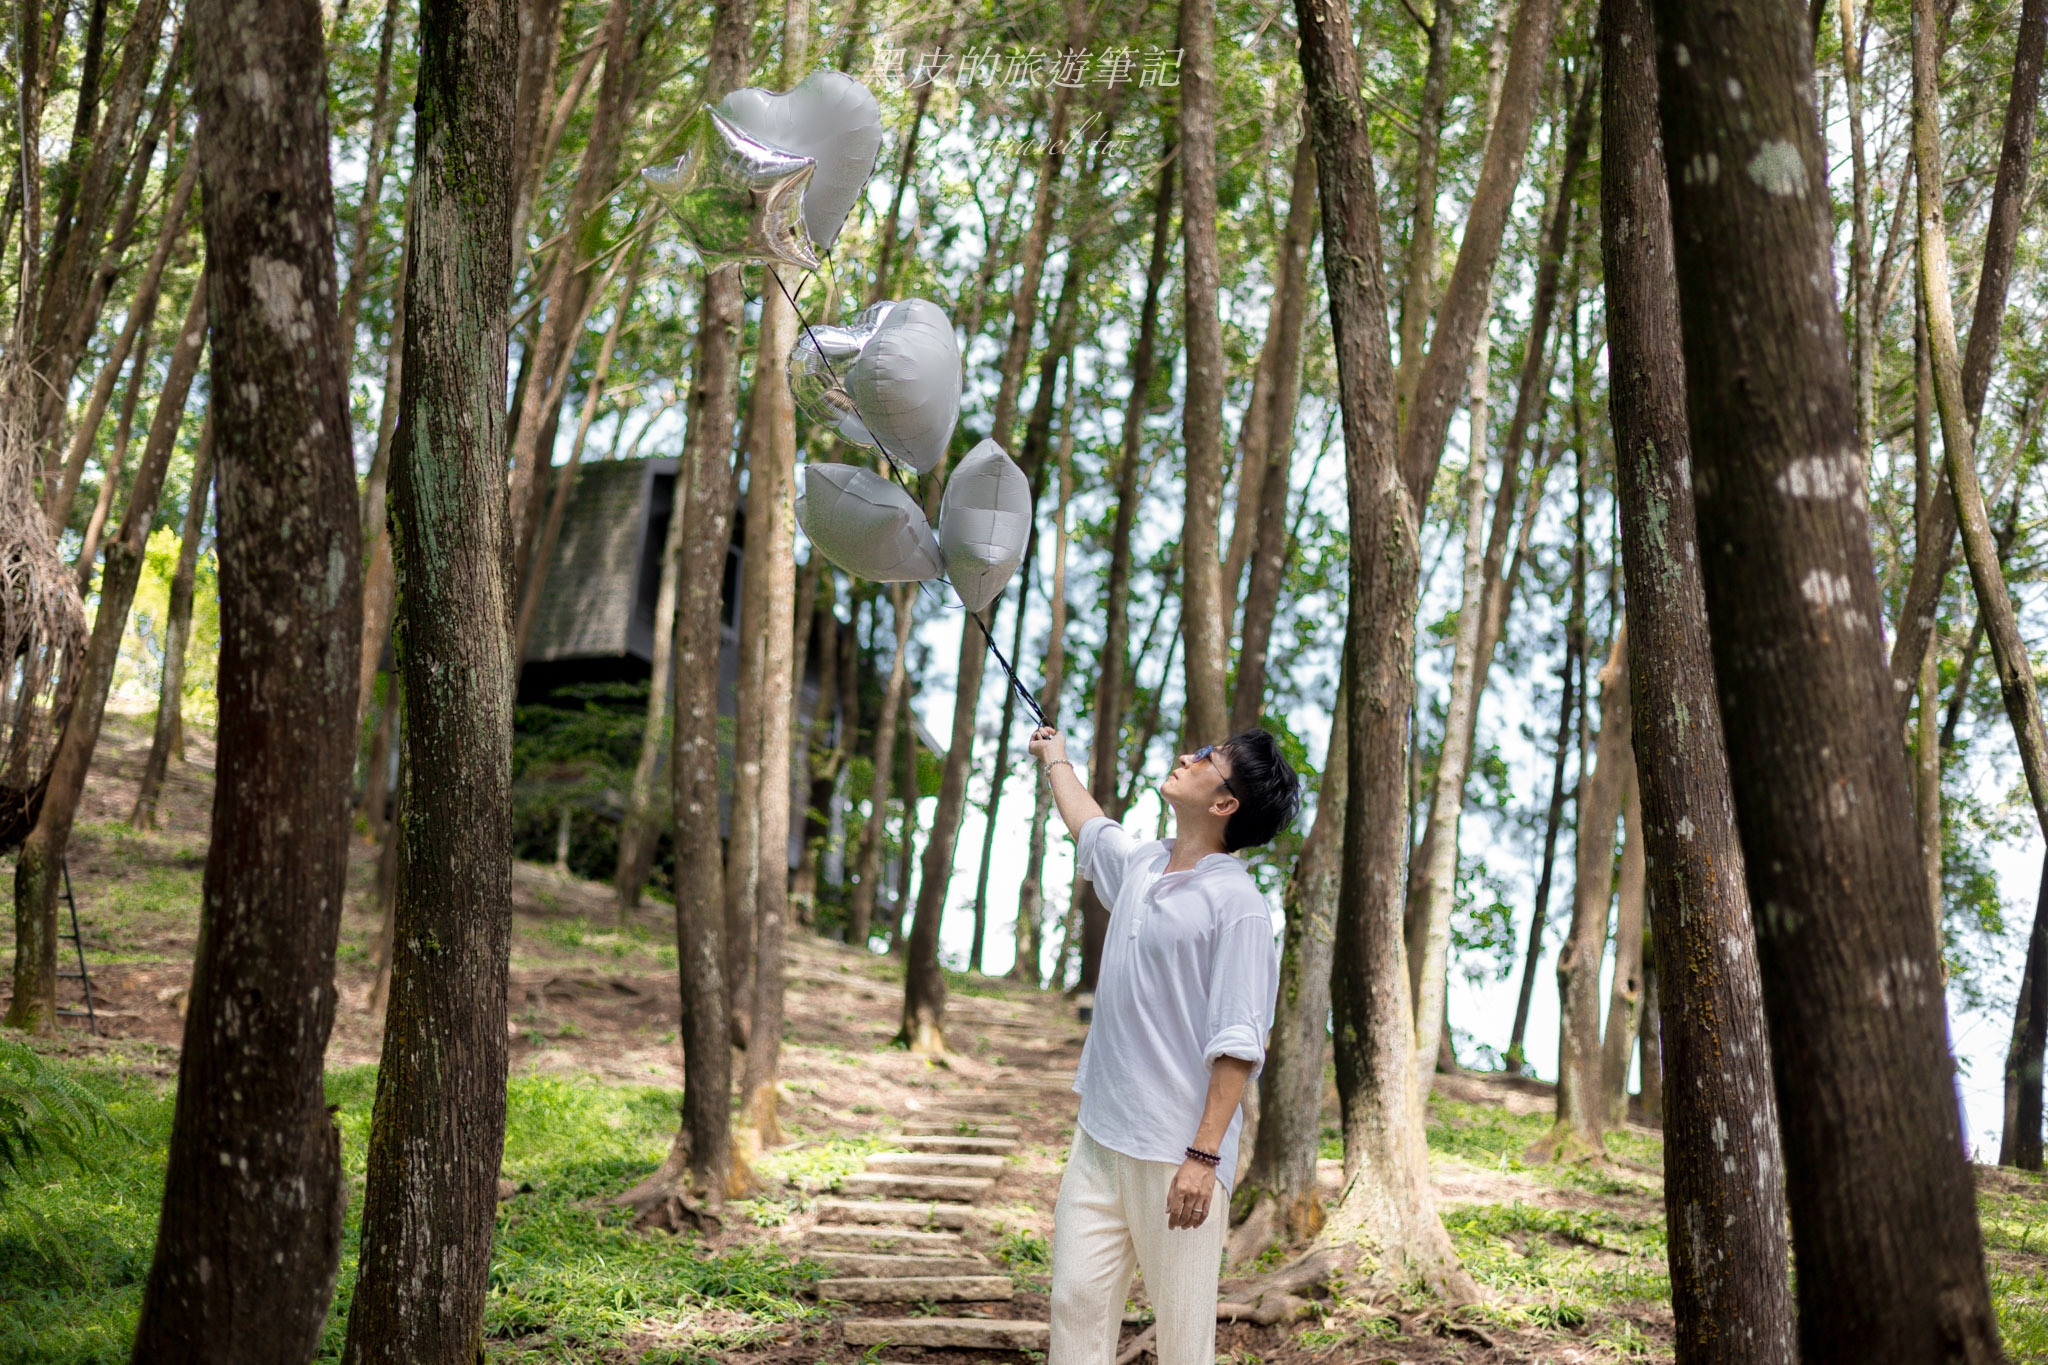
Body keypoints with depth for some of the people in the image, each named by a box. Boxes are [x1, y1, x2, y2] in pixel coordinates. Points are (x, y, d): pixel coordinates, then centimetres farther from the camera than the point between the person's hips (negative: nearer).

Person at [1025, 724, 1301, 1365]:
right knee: (1076, 1301, 4)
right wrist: (1056, 760, 52)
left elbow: (1237, 1045, -16)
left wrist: (1204, 1157, -20)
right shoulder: (1137, 864, 10)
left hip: (1176, 1158, -7)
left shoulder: (1237, 904, -12)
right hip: (1100, 1138, 7)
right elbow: (1088, 824, 36)